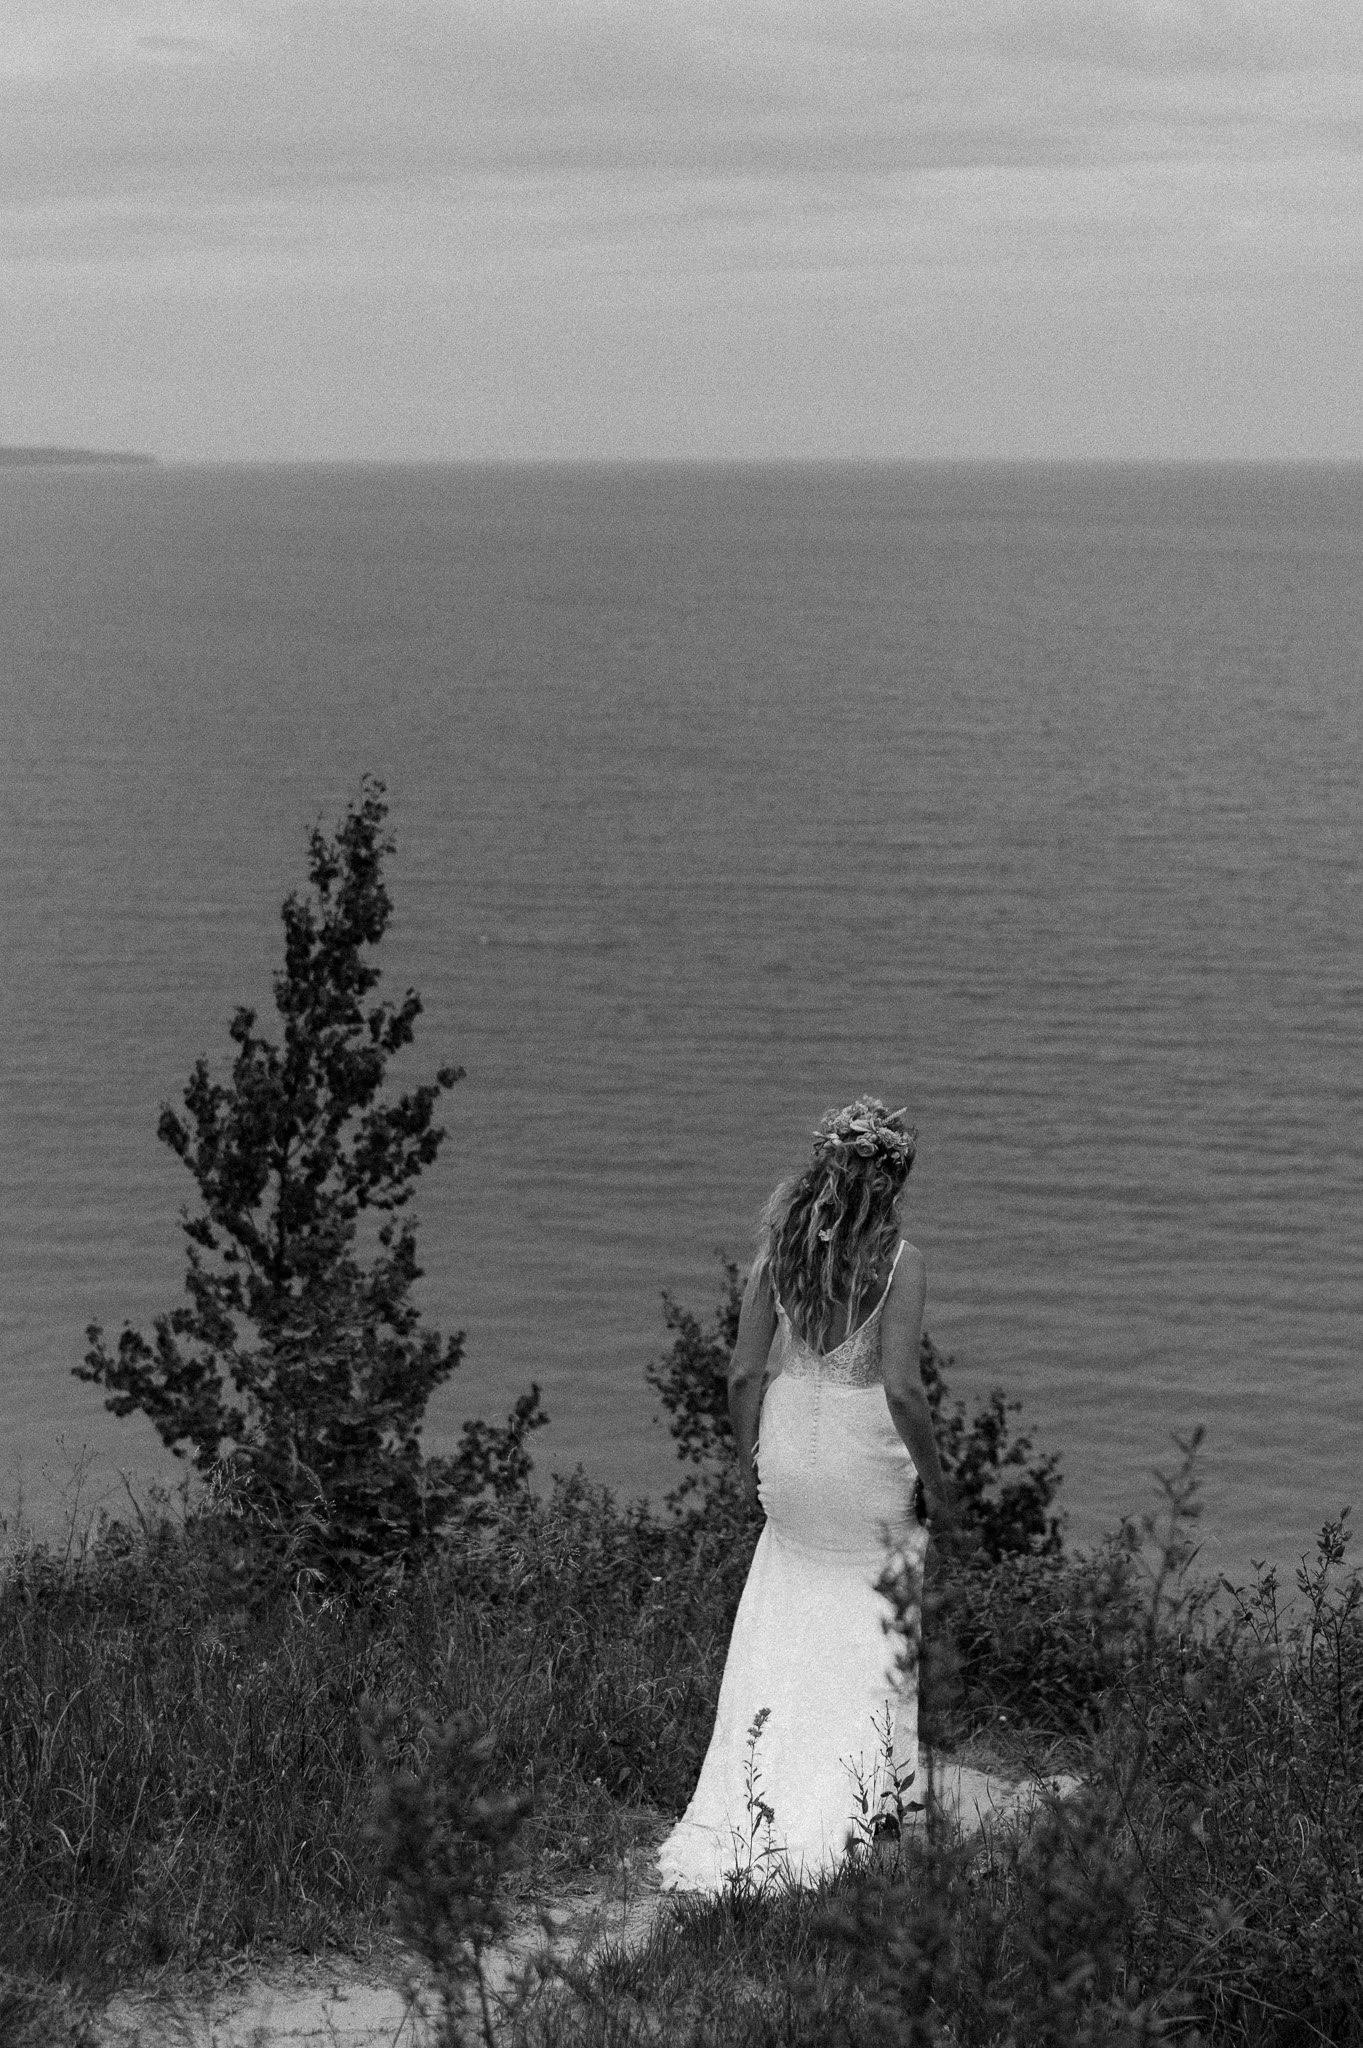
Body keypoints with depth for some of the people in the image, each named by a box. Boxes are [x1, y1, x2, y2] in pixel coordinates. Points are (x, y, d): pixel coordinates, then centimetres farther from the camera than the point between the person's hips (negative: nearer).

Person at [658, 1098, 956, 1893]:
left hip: (790, 1450, 3)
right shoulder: (901, 1260, -15)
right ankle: (877, 1782, 26)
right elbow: (902, 1387, -20)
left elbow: (745, 1373, -1)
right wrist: (936, 1481, -7)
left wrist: (749, 1458, 15)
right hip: (867, 1455, -3)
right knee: (879, 1622, 18)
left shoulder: (779, 1247, -3)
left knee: (781, 1638, 18)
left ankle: (760, 1797, 16)